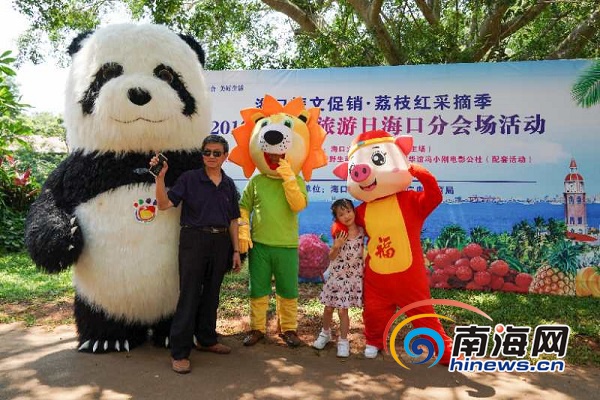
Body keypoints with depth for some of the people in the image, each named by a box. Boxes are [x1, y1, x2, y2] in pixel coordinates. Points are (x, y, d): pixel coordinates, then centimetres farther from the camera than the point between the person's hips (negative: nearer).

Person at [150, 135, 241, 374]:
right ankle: (179, 352, 7)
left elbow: (232, 221, 11)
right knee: (189, 295, -2)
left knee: (211, 293, 14)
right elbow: (164, 204, -12)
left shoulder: (229, 185, 9)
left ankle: (206, 339, 31)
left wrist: (236, 250, 8)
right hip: (194, 240, -4)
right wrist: (160, 177, -24)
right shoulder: (189, 179, -4)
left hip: (220, 243, 5)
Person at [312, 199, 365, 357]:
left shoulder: (362, 231, -6)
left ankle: (343, 341, 16)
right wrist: (337, 245, -23)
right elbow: (331, 257, -5)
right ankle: (325, 333, 37)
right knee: (328, 308, 12)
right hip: (336, 275, 1)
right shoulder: (339, 234, -7)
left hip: (352, 277, -1)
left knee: (343, 310, -2)